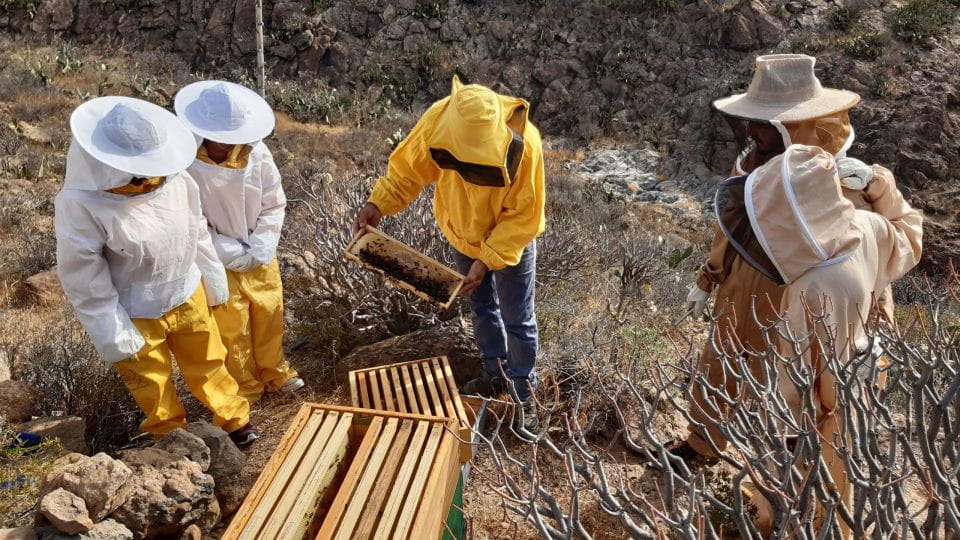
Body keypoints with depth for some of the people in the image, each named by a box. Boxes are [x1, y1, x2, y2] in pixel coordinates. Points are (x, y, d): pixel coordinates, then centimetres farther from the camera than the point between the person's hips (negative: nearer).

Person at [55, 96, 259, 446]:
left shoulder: (175, 179, -15)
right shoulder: (80, 205, -27)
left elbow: (197, 231, 2)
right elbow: (83, 279, -19)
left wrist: (213, 278, 9)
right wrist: (112, 336, -14)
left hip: (188, 296, 3)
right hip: (136, 316, -3)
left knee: (208, 364, 23)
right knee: (153, 386, 19)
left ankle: (235, 419, 45)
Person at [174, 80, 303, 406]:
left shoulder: (256, 152, -15)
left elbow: (274, 204, -4)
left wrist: (260, 249, -14)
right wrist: (236, 255, -18)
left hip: (260, 256, 3)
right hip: (218, 262, -3)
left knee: (270, 312, 18)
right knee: (231, 327, 11)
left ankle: (274, 370, 43)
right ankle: (244, 386, 34)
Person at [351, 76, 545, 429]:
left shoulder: (523, 144, -35)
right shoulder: (438, 120, -27)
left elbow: (523, 217, -26)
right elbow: (407, 167, -11)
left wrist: (487, 259, -30)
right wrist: (378, 203, -24)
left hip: (511, 240, -4)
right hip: (463, 233, 4)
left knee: (517, 318, 6)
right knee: (481, 307, 20)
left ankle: (524, 390, 26)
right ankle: (496, 373, 41)